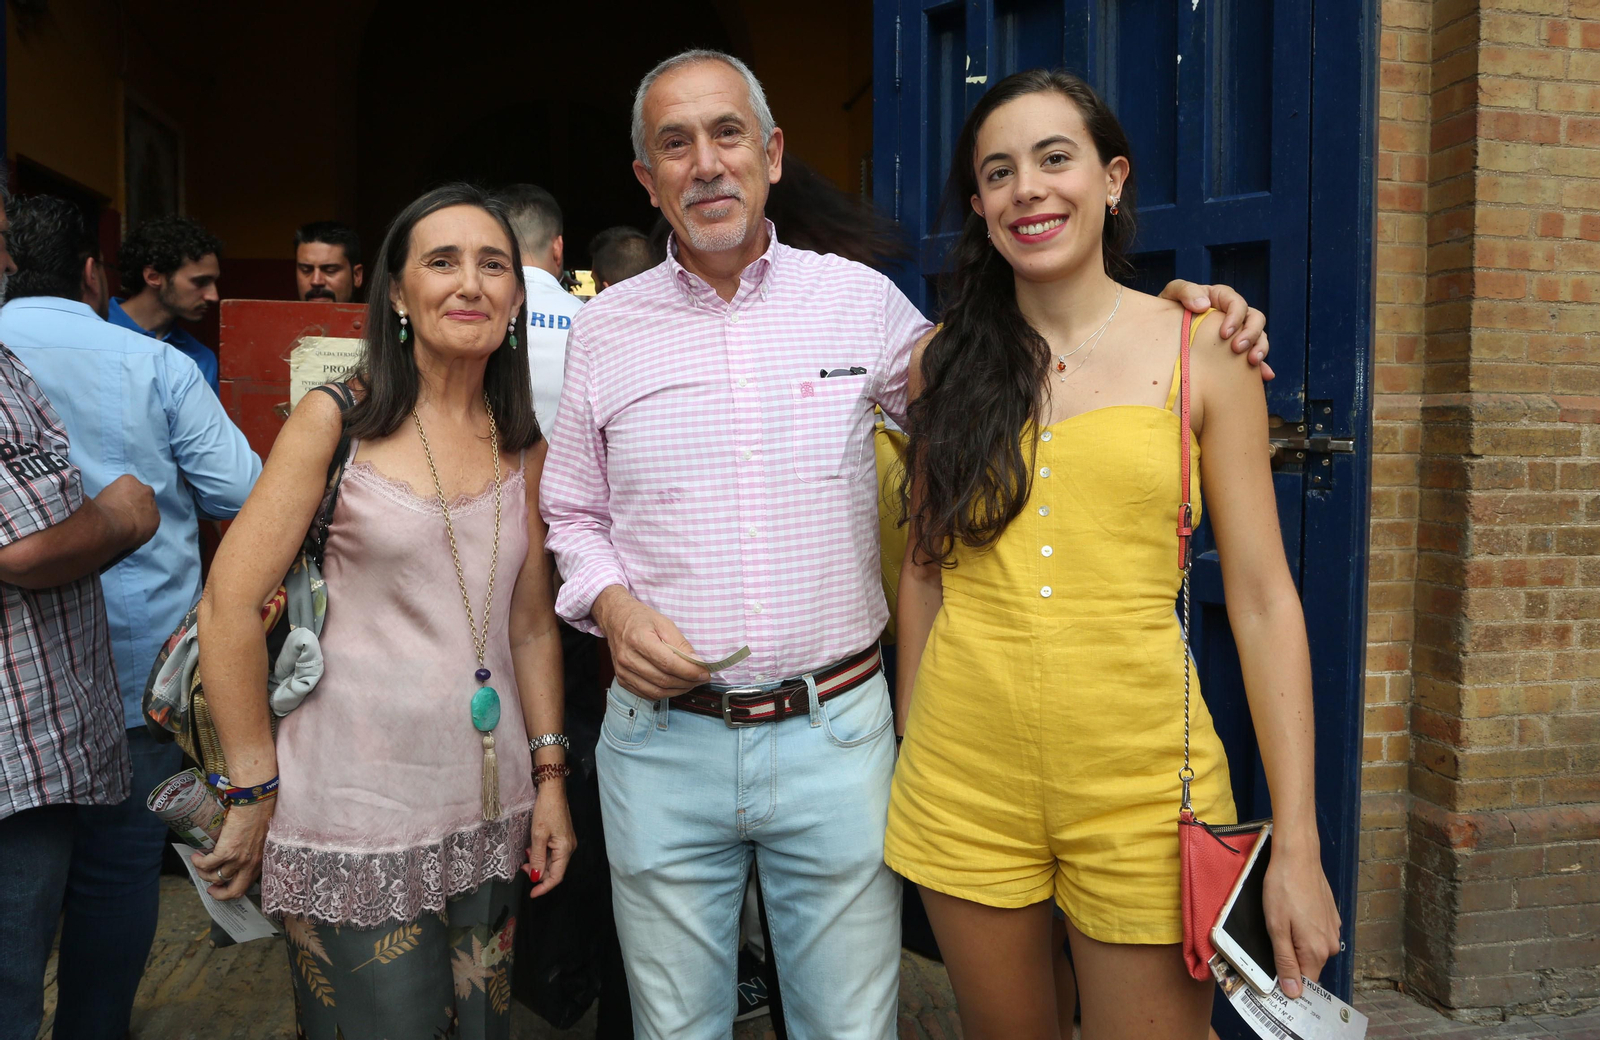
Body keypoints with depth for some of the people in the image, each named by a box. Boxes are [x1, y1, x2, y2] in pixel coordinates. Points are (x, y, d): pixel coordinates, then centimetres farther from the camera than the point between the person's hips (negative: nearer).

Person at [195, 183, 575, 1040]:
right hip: (355, 816, -4)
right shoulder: (339, 418, -7)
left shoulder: (525, 447, 7)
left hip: (490, 815, 5)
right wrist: (254, 791, -7)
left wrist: (549, 776, 8)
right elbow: (229, 603, -9)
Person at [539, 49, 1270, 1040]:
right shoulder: (603, 328, 5)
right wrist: (612, 604, -8)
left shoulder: (860, 299, 1)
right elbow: (574, 516, 14)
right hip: (662, 740, 1)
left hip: (836, 733, -1)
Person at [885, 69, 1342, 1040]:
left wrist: (1298, 846, -7)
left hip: (1141, 774, -2)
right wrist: (916, 757, 12)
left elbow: (1263, 598, -3)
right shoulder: (945, 359, 5)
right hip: (965, 773, 3)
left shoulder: (1202, 348, -2)